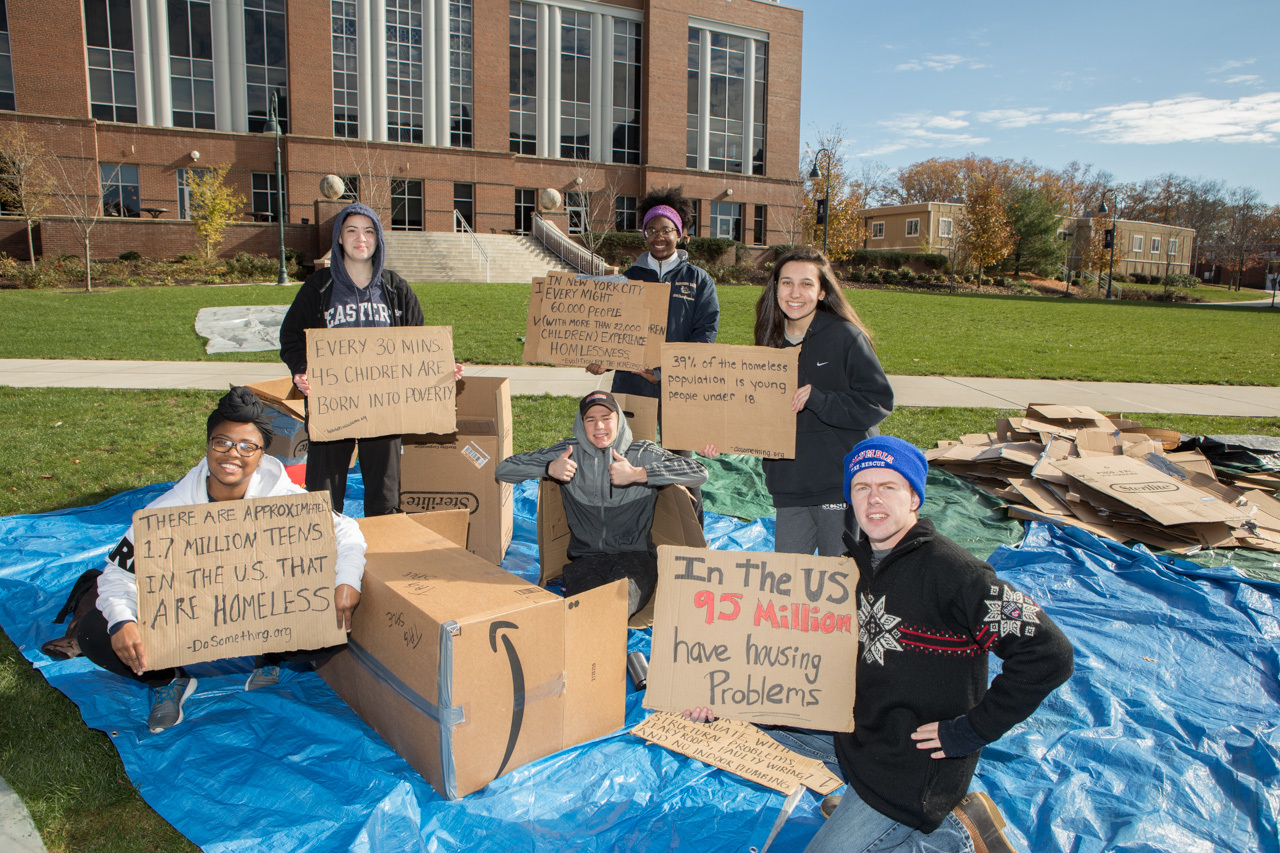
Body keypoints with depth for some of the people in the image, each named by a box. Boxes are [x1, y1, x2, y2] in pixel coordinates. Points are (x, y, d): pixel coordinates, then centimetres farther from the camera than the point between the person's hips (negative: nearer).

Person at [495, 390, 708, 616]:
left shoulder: (643, 453, 6)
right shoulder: (569, 452, 10)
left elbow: (700, 472, -9)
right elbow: (504, 469, 10)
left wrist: (637, 474, -15)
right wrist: (550, 468, -8)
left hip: (634, 555, -1)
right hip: (585, 558, 1)